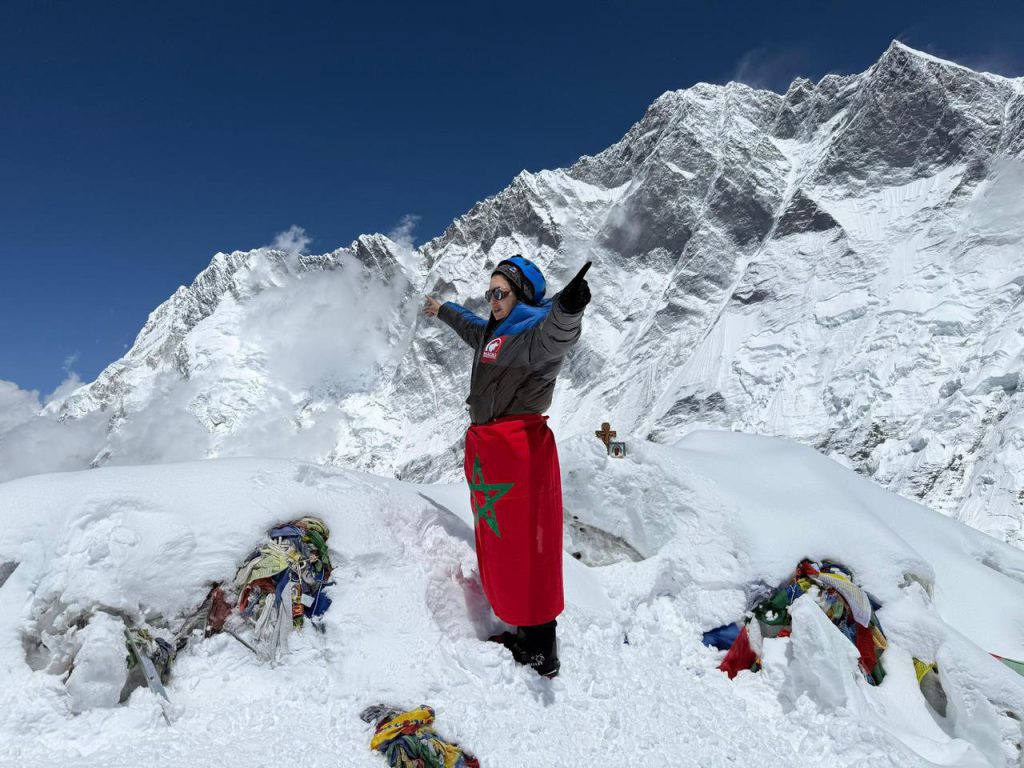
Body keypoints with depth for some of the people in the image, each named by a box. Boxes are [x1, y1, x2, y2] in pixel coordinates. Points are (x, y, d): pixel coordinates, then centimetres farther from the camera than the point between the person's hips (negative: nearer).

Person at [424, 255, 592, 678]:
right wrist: (443, 309, 56)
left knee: (524, 550, -4)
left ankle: (540, 651, 8)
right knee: (496, 543, 18)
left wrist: (567, 308, -62)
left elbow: (556, 335, -39)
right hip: (486, 447, 10)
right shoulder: (494, 332, 15)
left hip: (519, 447, -10)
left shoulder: (534, 333, -14)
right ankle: (519, 629, 32)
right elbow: (472, 327, 39)